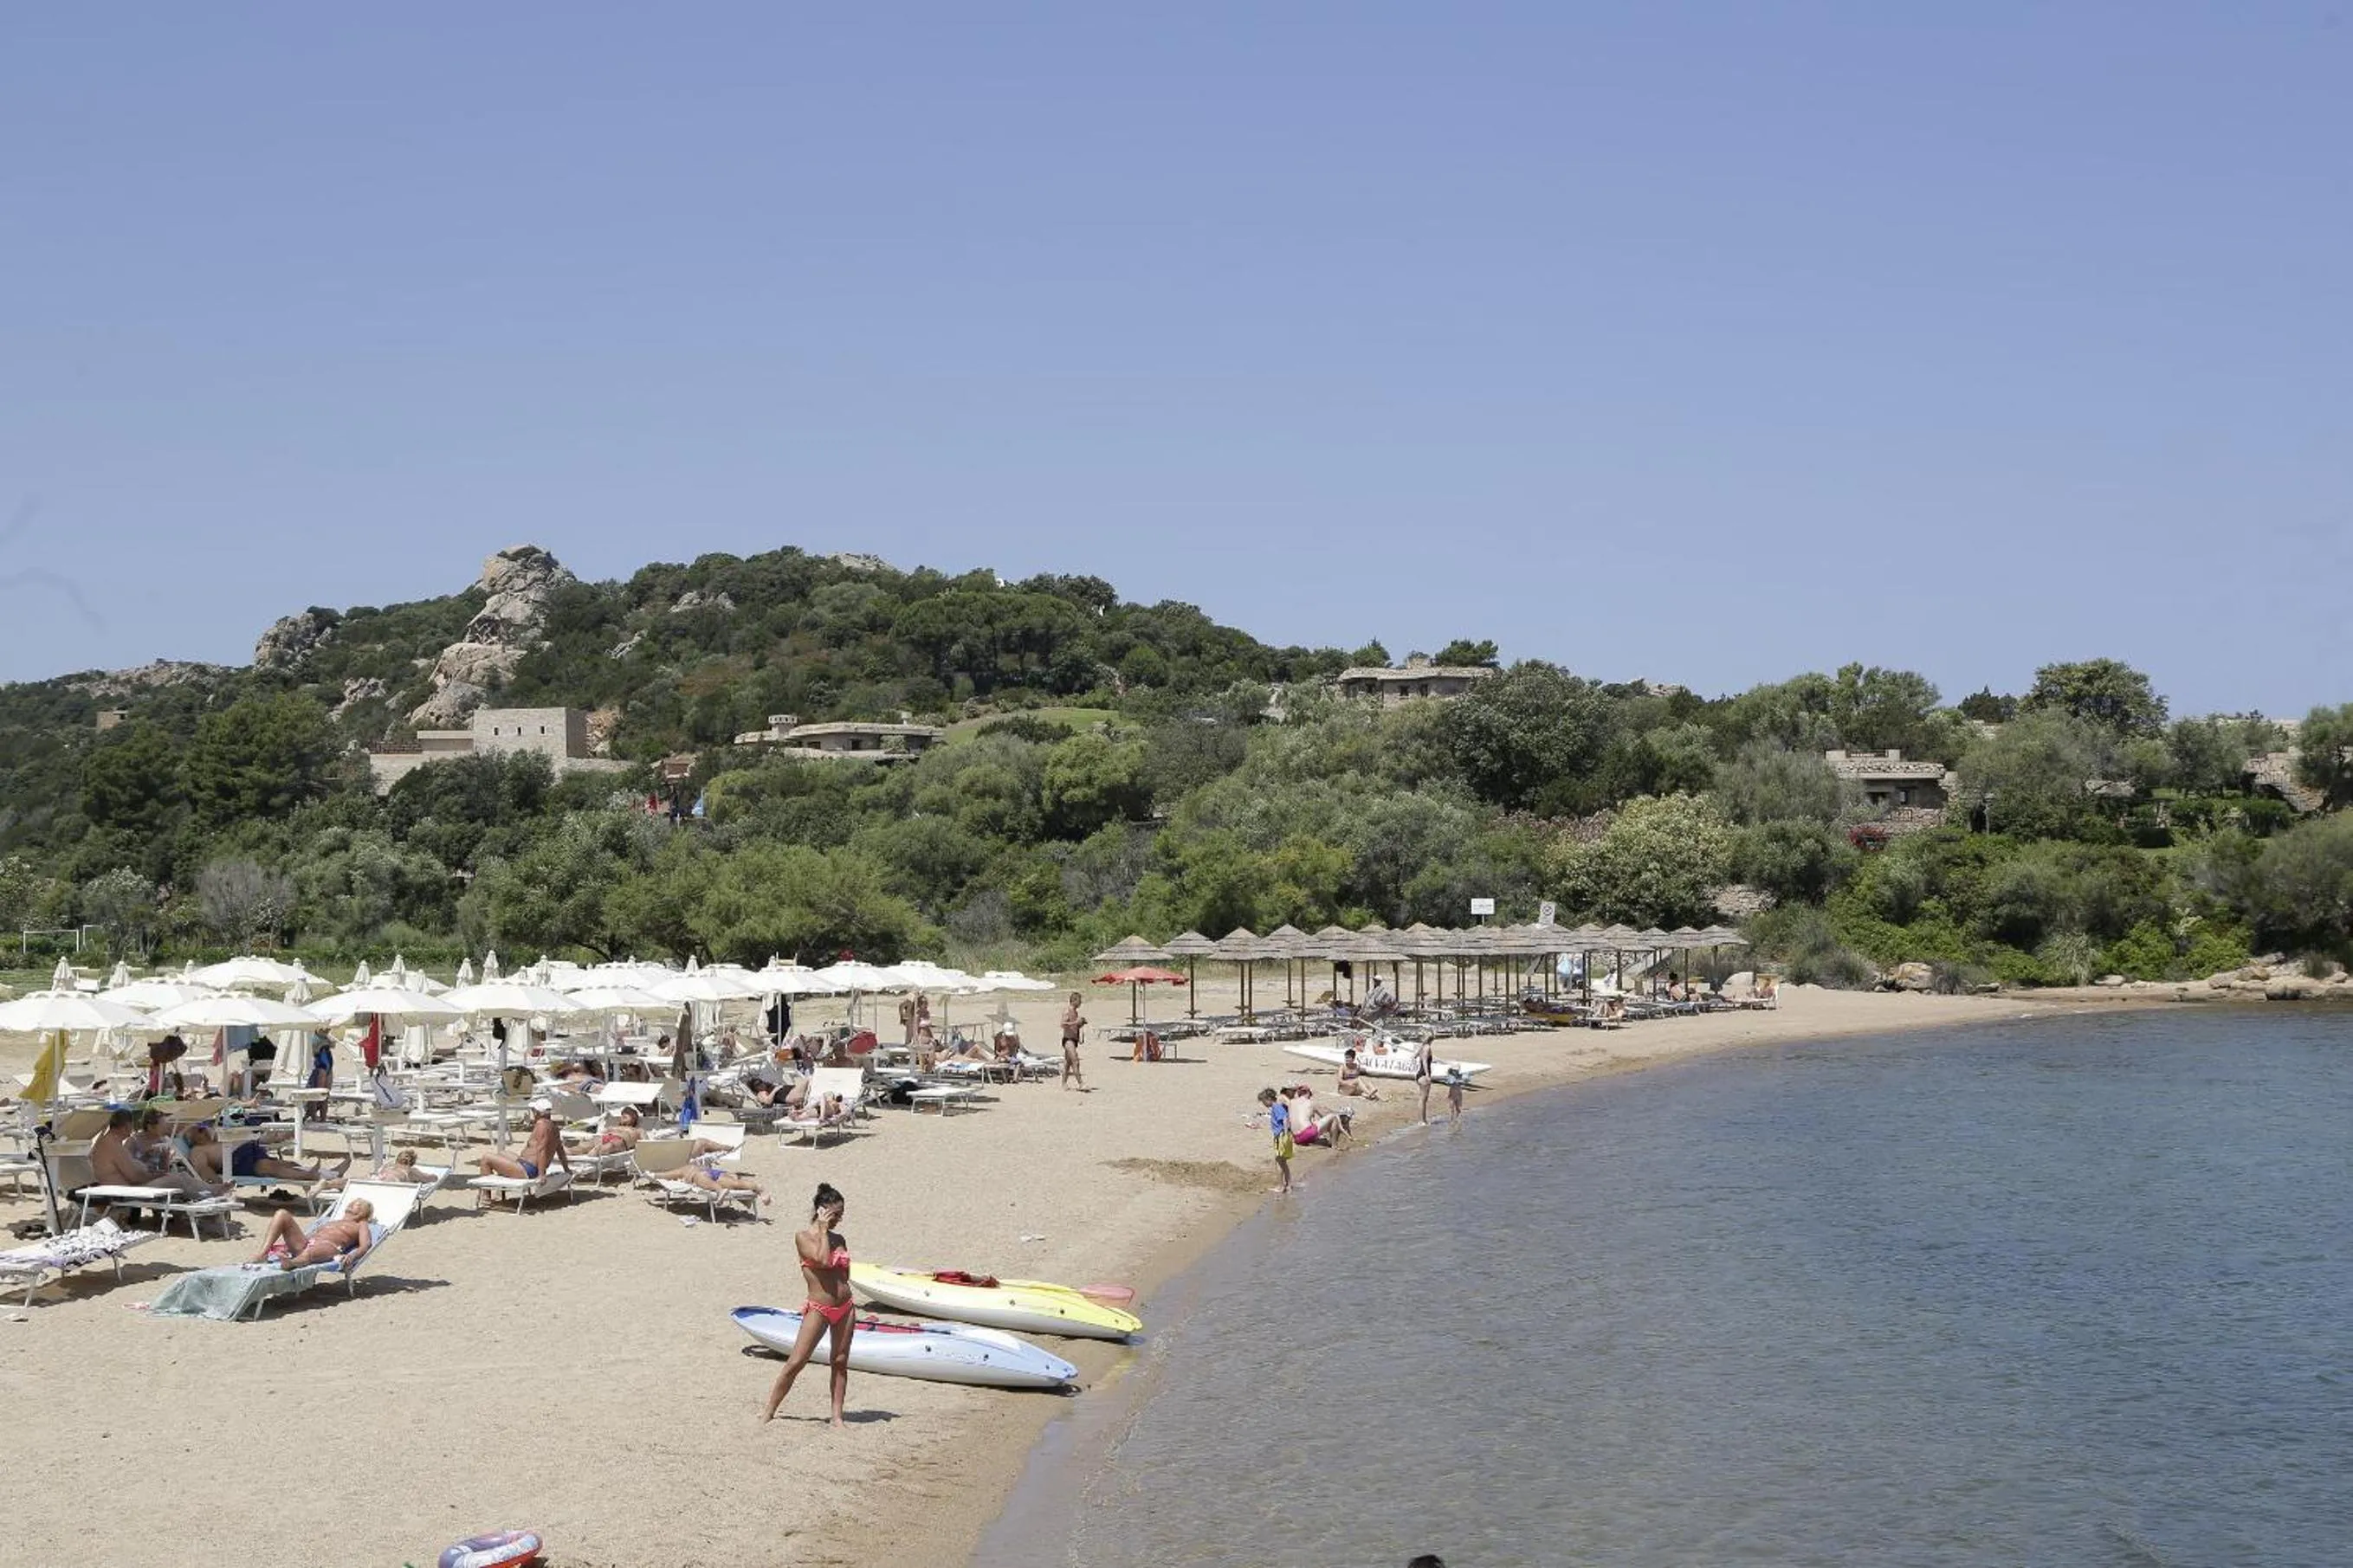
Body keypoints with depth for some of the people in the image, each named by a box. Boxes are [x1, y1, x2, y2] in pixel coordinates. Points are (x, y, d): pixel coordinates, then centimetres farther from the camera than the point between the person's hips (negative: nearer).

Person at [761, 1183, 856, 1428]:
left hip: (845, 1307, 5)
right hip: (818, 1309, -5)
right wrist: (823, 1231, -12)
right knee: (795, 1363, -5)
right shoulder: (803, 1237, -5)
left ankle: (837, 1415, 14)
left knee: (840, 1362, 8)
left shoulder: (838, 1239, 11)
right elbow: (822, 1260, -20)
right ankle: (768, 1410, 4)